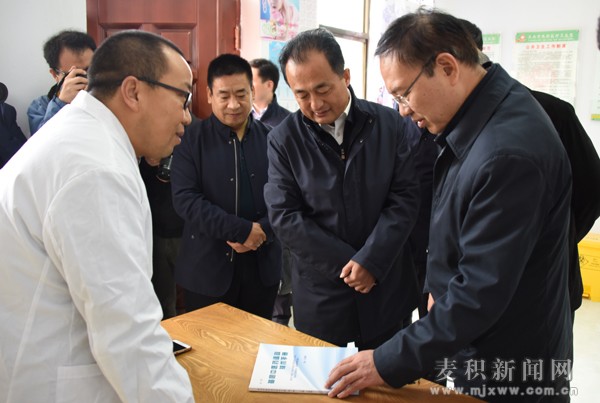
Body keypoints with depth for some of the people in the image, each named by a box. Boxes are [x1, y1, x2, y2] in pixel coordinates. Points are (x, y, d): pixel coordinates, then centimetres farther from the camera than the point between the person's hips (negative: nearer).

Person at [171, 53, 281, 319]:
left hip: (263, 267, 2)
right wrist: (244, 230, -19)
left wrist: (263, 231, -16)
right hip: (207, 269, -2)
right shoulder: (191, 140, -3)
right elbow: (185, 199, -14)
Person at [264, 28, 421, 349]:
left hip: (387, 286, 1)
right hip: (320, 294, -1)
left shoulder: (389, 124, -3)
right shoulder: (283, 140, -6)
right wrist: (347, 263, -12)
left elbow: (405, 197, -6)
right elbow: (284, 217, -10)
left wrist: (370, 260, -15)